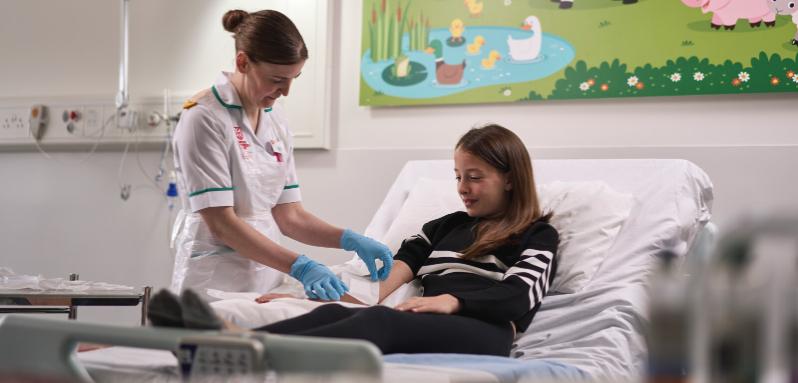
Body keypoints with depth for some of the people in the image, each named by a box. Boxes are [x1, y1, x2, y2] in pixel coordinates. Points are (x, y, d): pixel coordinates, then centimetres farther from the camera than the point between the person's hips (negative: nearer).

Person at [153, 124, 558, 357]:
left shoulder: (538, 236, 16)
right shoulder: (445, 226, 33)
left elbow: (520, 295, -4)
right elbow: (402, 263, 15)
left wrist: (451, 301, -21)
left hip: (485, 332, -5)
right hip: (428, 328, 5)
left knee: (382, 321, -36)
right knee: (335, 313, -28)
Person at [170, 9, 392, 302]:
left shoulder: (276, 121, 8)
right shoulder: (204, 118, -13)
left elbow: (289, 216, 8)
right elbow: (221, 223, -19)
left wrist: (350, 240, -8)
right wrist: (299, 267, -27)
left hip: (267, 282, 6)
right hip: (216, 286, -6)